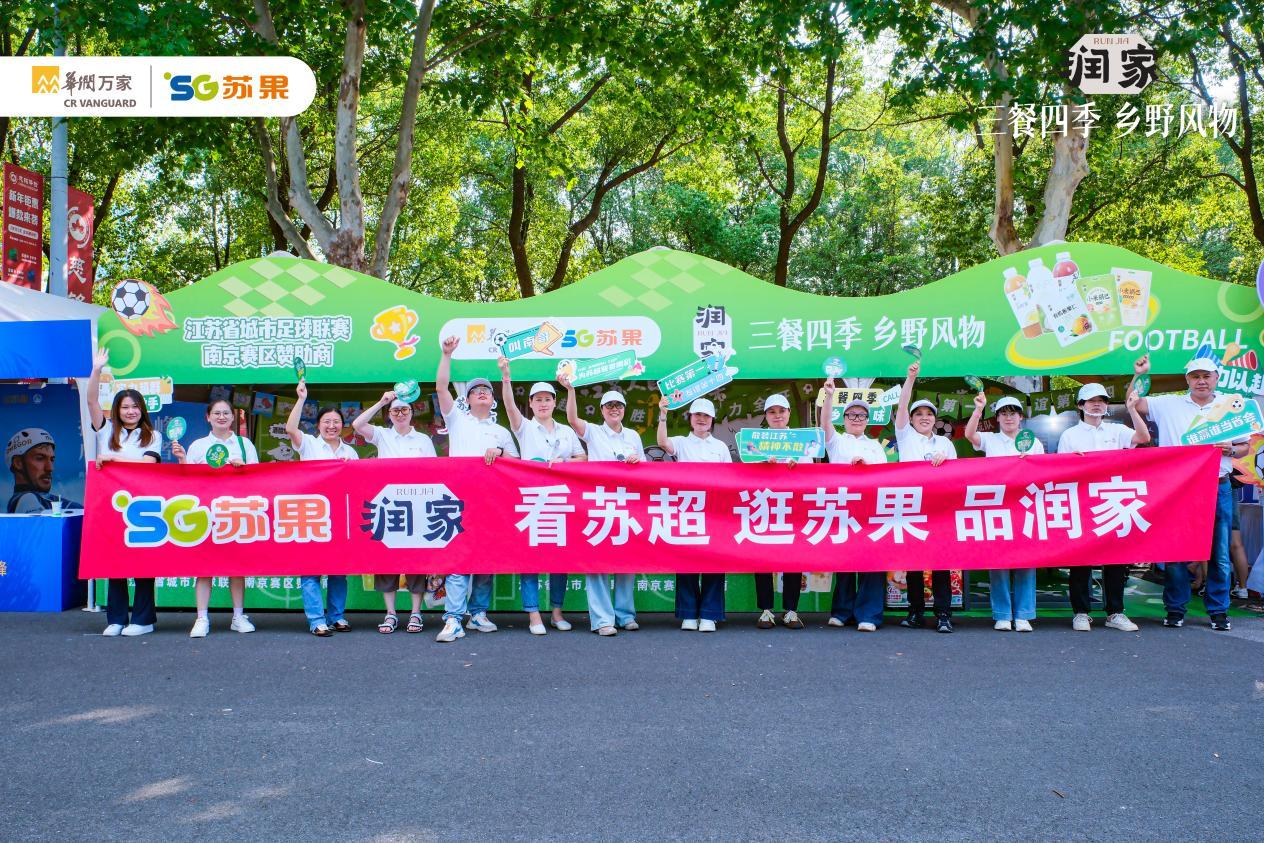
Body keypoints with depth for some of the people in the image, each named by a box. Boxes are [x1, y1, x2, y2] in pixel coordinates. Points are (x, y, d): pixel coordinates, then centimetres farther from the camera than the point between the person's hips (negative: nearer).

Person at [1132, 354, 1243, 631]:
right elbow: (1134, 404, 5)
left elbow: (1244, 446, 14)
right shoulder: (1169, 405, 7)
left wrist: (1231, 450, -8)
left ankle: (1218, 611, 14)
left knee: (1219, 553, 4)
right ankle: (1175, 609, 12)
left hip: (1218, 488, 1)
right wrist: (1139, 375, -6)